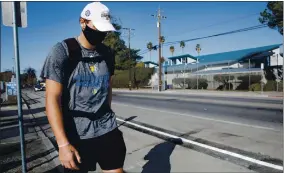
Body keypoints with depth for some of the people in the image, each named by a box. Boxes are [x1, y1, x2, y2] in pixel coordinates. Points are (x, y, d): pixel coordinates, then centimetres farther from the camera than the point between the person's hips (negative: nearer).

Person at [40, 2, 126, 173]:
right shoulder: (62, 51, -8)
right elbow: (52, 99, -14)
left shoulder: (108, 53, 5)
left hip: (108, 130, 4)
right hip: (76, 135, -3)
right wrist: (63, 143, -19)